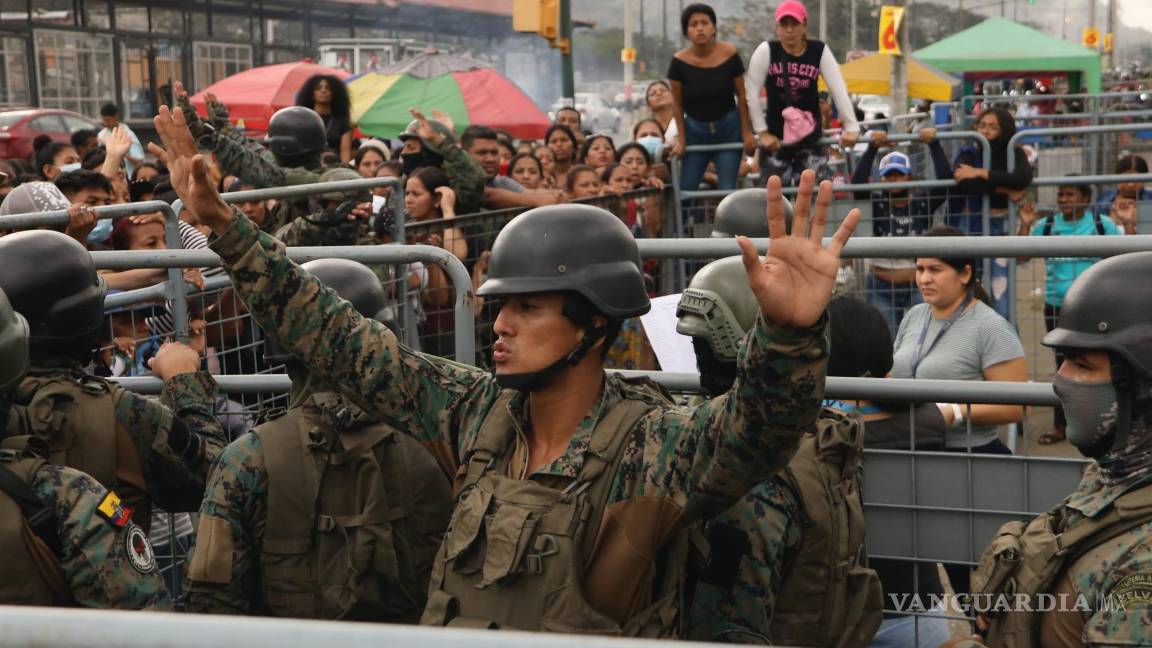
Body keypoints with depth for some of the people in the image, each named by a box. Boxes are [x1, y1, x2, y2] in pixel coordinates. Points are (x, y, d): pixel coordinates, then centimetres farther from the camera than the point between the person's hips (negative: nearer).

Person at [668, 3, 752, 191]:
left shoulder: (729, 54, -11)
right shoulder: (679, 61, -11)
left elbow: (741, 95, -1)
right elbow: (678, 104, 0)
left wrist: (746, 131, -1)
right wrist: (681, 139, 1)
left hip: (728, 128, -1)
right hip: (694, 129, 1)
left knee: (727, 189, -3)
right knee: (685, 189, 0)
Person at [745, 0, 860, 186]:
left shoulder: (820, 51, -4)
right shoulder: (766, 51, -7)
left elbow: (839, 90, -8)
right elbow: (751, 93, -7)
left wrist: (851, 127, -16)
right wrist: (762, 133, -10)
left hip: (809, 135, 1)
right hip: (775, 136, 0)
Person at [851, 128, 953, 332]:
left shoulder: (922, 203, -1)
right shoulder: (876, 204, -2)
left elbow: (945, 179, -12)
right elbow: (858, 183, -18)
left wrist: (934, 145, -15)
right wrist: (872, 148, -19)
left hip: (919, 286, 0)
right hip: (882, 287, 0)